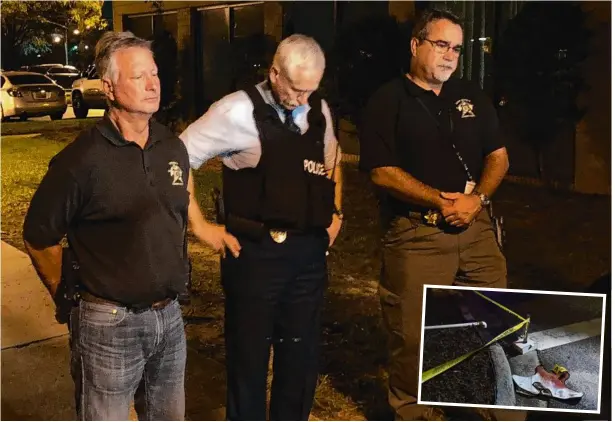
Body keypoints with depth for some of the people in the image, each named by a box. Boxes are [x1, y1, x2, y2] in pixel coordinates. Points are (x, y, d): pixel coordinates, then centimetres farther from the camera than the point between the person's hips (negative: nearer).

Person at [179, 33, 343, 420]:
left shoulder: (319, 110, 7)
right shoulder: (240, 111, -12)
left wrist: (336, 213, 14)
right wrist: (201, 225, -8)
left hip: (310, 251, 5)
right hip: (256, 253, -5)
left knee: (303, 356, 16)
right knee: (249, 357, 9)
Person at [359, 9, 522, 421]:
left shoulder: (472, 96, 15)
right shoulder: (388, 101, -1)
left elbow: (498, 156, 13)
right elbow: (382, 171, -9)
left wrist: (477, 198, -7)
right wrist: (441, 200, -15)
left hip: (477, 229, 5)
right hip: (416, 234, -4)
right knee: (412, 334, 2)